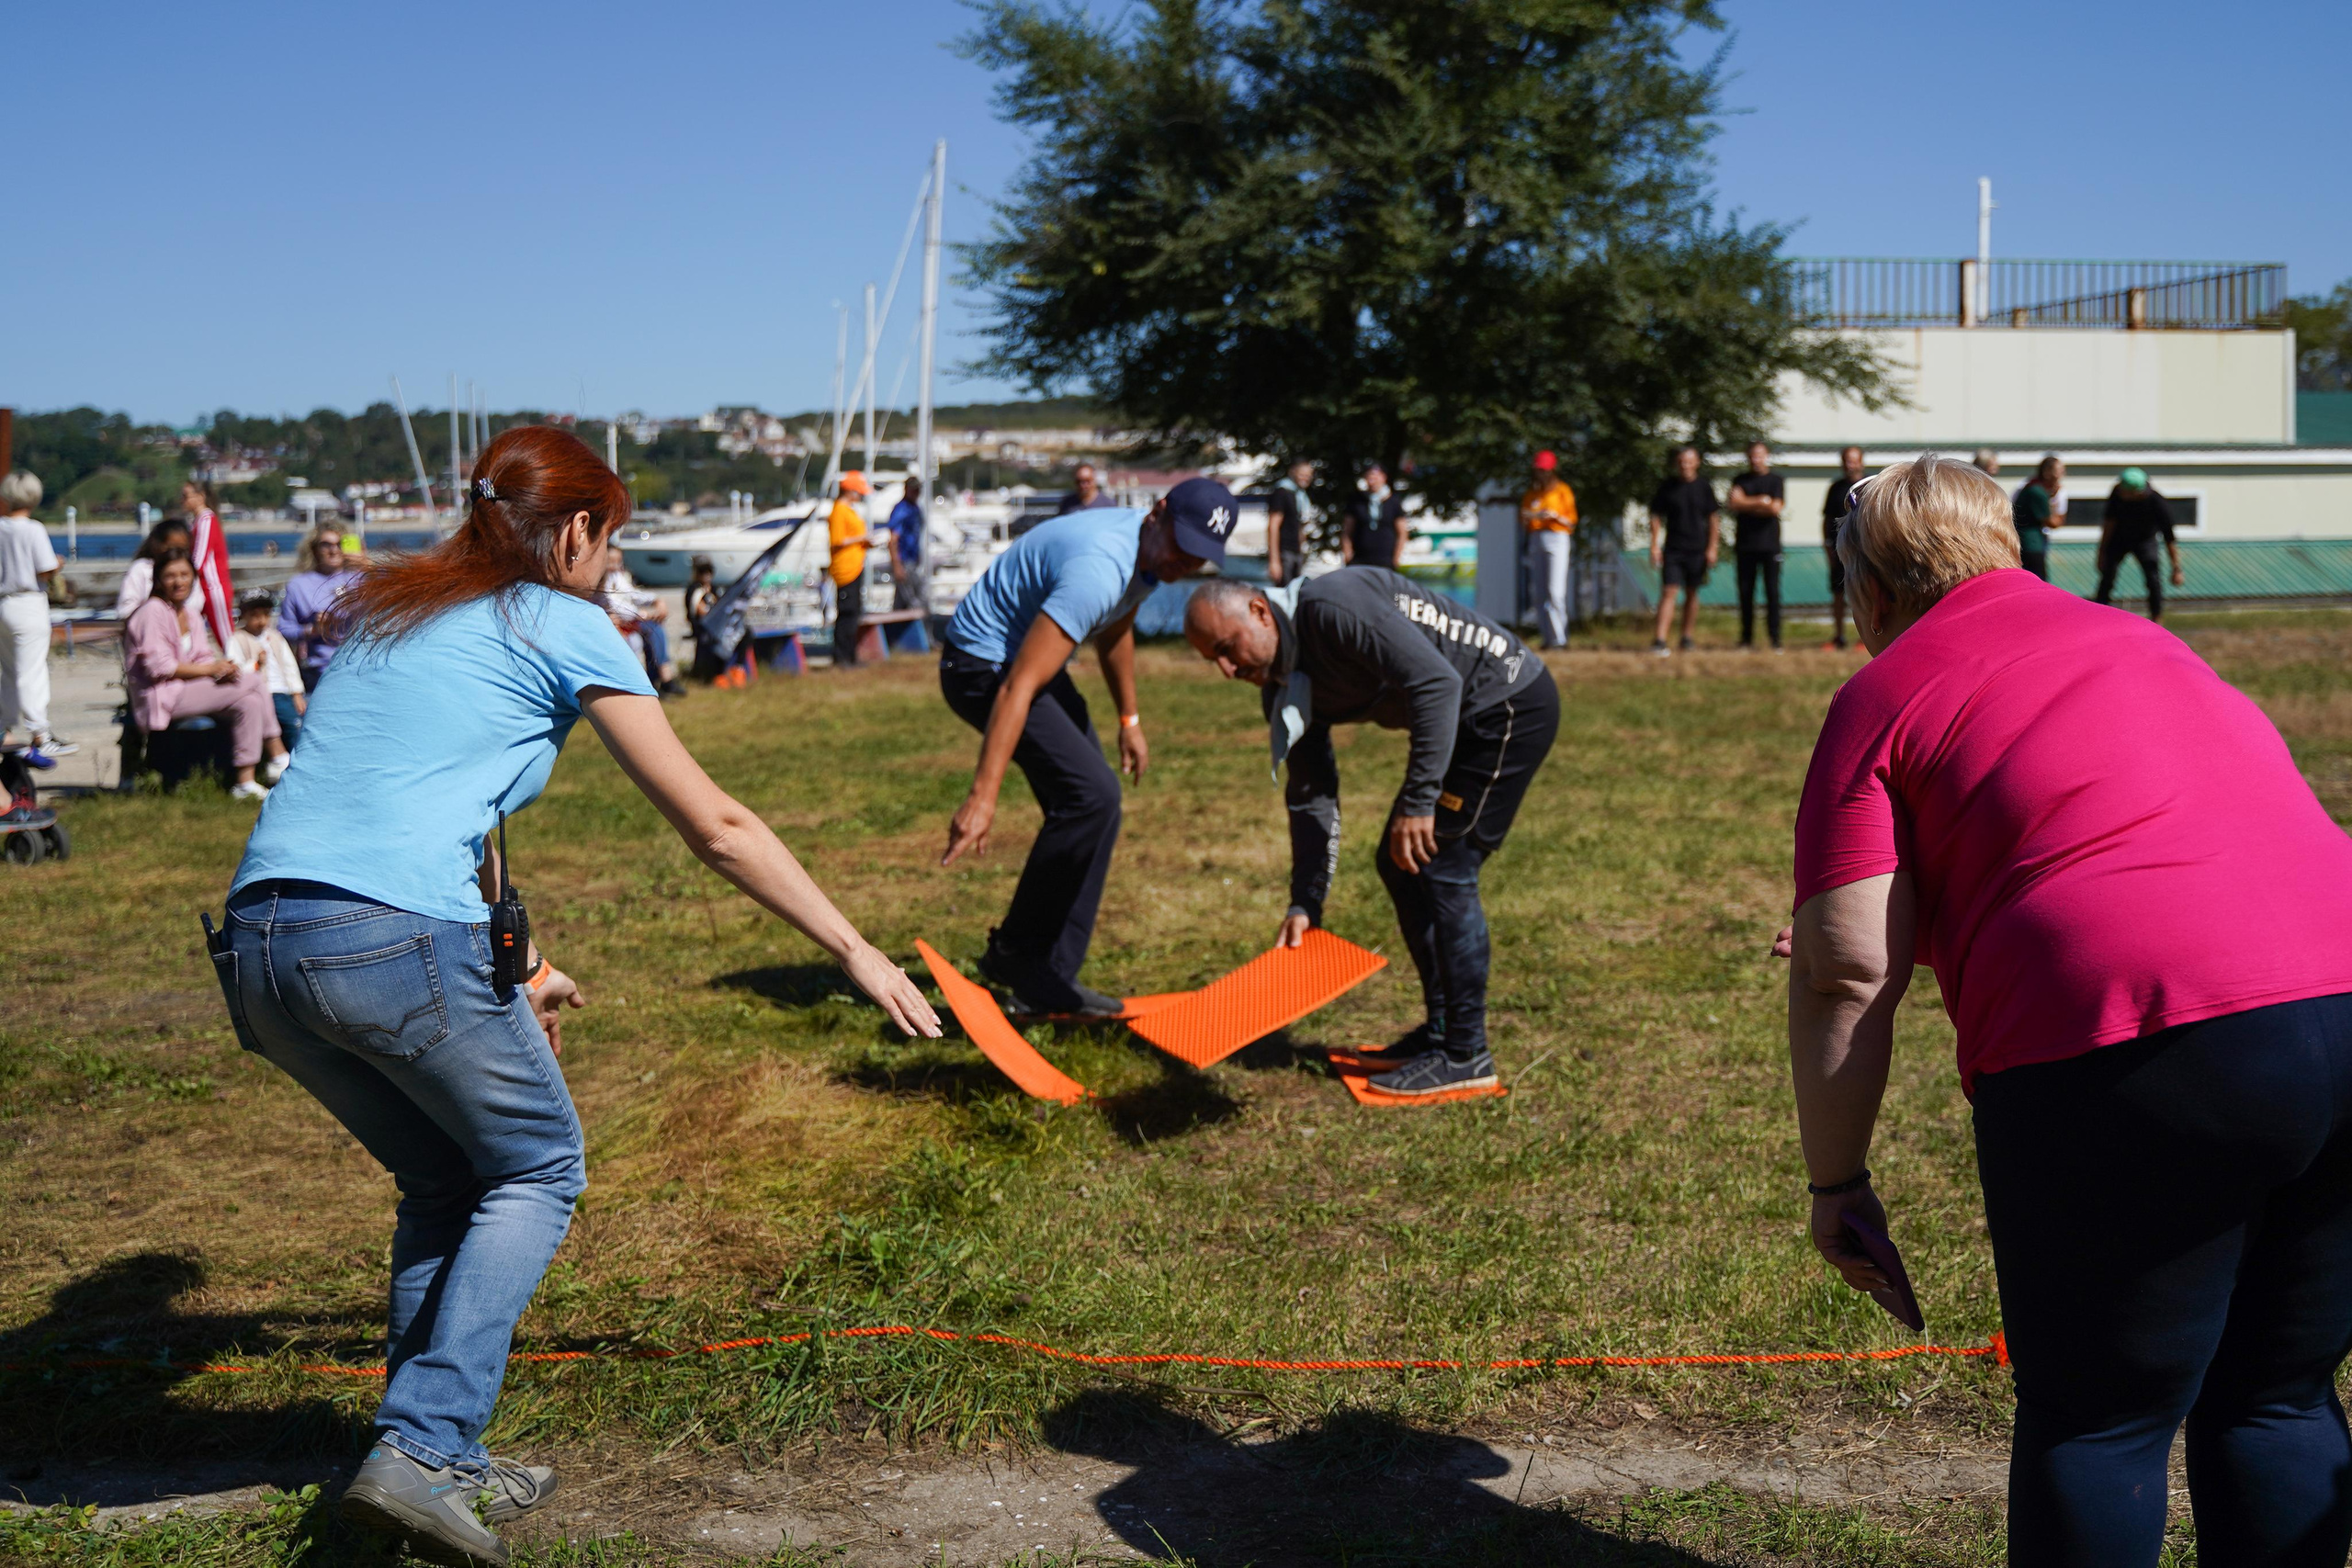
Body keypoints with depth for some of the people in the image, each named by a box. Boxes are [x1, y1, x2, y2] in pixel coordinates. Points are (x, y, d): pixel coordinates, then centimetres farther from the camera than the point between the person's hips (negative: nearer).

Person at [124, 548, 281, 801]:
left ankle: (246, 782, -13)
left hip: (188, 689, 9)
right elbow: (158, 667, -18)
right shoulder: (153, 611, -10)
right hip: (161, 697, -8)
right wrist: (210, 669, -17)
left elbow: (204, 657, 12)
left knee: (250, 701, -13)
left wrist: (224, 667, -13)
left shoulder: (189, 614, 17)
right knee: (251, 681, -19)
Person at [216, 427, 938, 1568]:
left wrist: (518, 968, 40)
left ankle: (437, 1465, 23)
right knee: (536, 1171, 15)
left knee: (444, 1182, 24)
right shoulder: (563, 625, 5)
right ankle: (420, 1449, 2)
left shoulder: (386, 614, 25)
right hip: (399, 939, -7)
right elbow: (714, 828, 5)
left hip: (256, 947, 7)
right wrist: (854, 951, 12)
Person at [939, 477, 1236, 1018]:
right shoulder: (1100, 569, -33)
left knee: (1095, 809, 5)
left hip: (1031, 655, 10)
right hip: (982, 665, -10)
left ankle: (1049, 982, 9)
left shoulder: (1151, 552, -2)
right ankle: (1015, 954, -6)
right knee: (1090, 793, -20)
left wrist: (1129, 719, 26)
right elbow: (1019, 687, -38)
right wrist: (983, 795, -42)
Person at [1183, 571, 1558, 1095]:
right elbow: (1311, 796, 9)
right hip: (1469, 719, 10)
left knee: (1440, 864, -12)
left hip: (1510, 706, -10)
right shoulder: (1285, 687, 5)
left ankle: (1466, 1054, -4)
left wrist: (1418, 801, -29)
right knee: (1398, 863, 11)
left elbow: (1437, 682, -30)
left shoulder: (1332, 609, -24)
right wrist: (1305, 904, 4)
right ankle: (1442, 1029, 22)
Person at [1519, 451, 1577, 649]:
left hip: (1557, 538, -5)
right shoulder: (1532, 492, 18)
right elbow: (1523, 523, 19)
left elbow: (1571, 521, 1)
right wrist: (1526, 517, -4)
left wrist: (1554, 516, -16)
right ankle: (1547, 636, 4)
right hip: (1535, 540, 5)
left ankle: (1560, 638, -16)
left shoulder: (1562, 490, 4)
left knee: (1555, 591, -15)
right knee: (1540, 593, 1)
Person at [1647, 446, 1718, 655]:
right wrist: (1654, 546, -4)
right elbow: (1656, 517, 4)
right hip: (1673, 549, -1)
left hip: (1697, 550, 1)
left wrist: (1712, 548, 0)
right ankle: (1659, 640, -17)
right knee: (1668, 592, -11)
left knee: (1692, 594, 8)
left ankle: (1686, 638, 19)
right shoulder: (1667, 487, 2)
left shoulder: (1704, 488, 4)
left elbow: (1713, 519, 7)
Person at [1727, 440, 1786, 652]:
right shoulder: (1740, 480, 11)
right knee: (1745, 592, 4)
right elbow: (1734, 501, -6)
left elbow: (1776, 508, -9)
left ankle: (1775, 638, -1)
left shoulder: (1776, 481, 4)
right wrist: (1761, 502, -10)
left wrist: (1746, 505, -5)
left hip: (1769, 545, -2)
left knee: (1773, 591, -4)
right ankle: (1747, 637, 10)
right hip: (1745, 545, 2)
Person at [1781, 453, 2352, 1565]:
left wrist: (1836, 1181, 6)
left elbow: (1848, 971, -3)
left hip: (2141, 1055, -6)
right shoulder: (2138, 638, 26)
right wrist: (1939, 924, 42)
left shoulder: (1885, 695, 6)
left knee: (2096, 1425, 8)